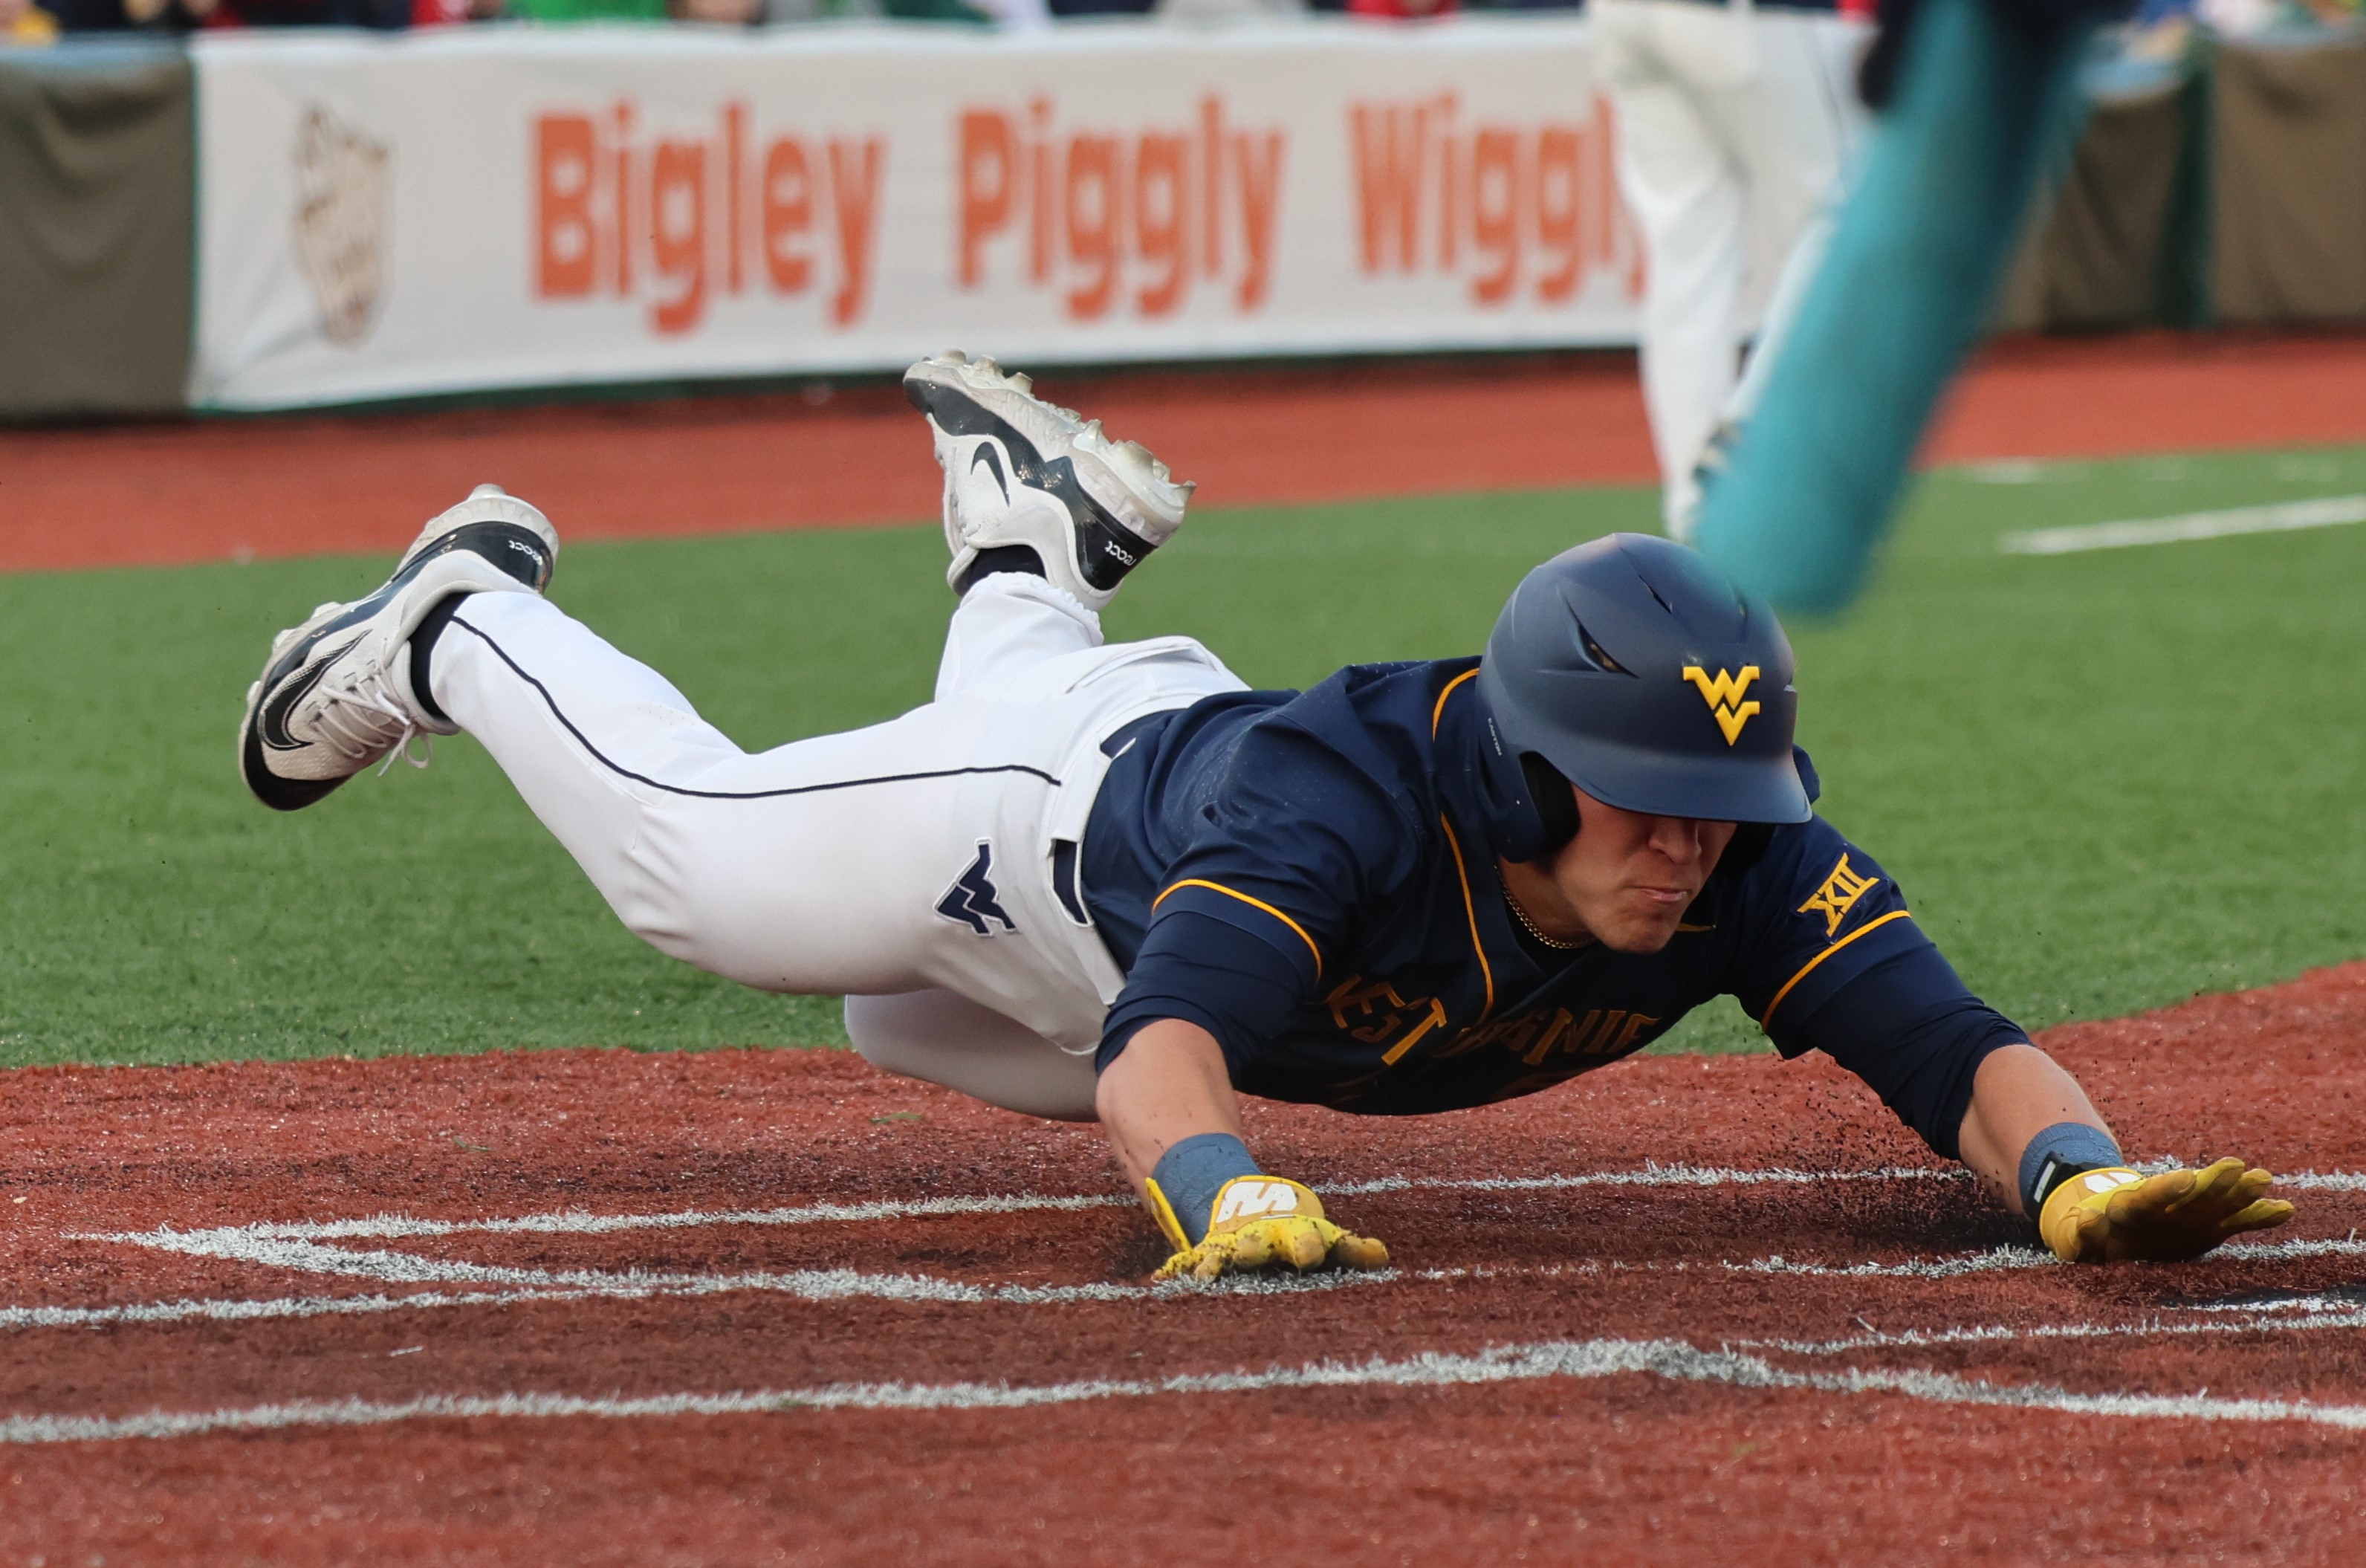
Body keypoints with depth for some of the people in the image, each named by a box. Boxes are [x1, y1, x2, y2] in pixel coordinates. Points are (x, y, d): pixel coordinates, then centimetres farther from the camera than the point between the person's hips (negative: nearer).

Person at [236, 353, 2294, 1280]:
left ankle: (1027, 556, 60)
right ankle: (466, 627, 43)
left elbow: (1958, 1051, -46)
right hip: (1080, 806, -6)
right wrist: (1222, 1188, -84)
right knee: (689, 844, 15)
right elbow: (1160, 1043, -62)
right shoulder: (1351, 794, -50)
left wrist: (2078, 1172, -68)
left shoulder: (1742, 862, -38)